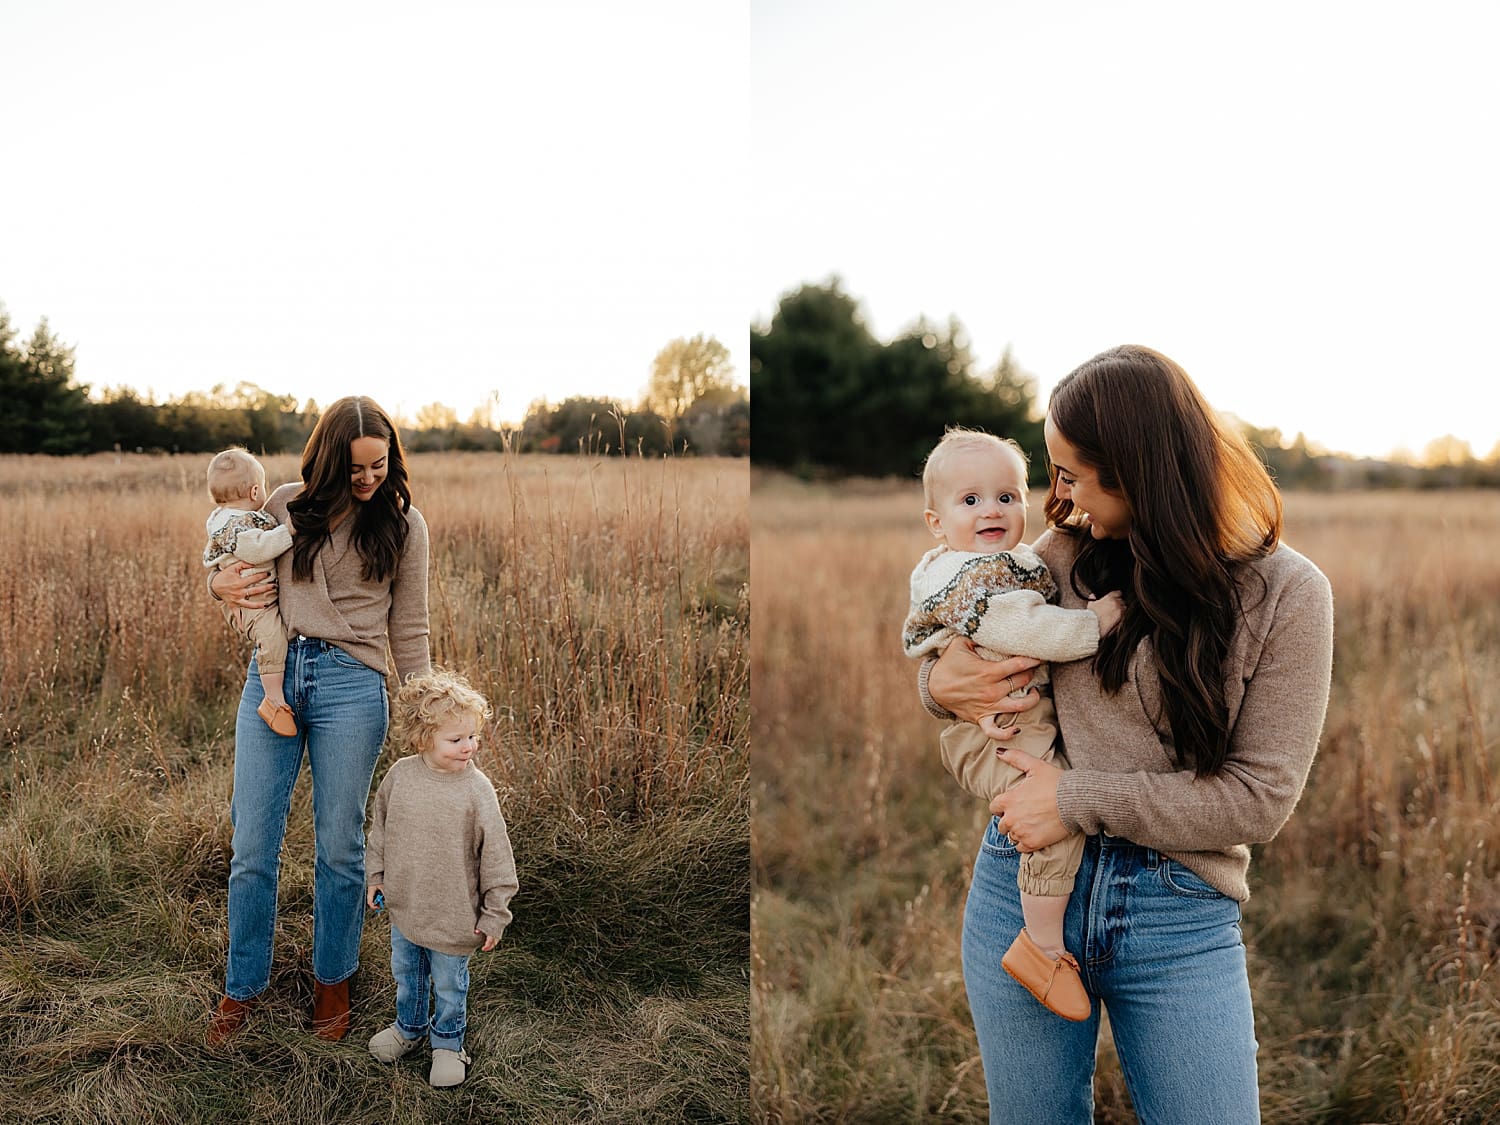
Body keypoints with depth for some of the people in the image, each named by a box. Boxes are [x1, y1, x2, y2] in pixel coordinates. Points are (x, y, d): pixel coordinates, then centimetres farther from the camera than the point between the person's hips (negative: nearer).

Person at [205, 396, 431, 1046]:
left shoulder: (402, 525, 4)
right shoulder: (286, 506, 7)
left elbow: (409, 631, 7)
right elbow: (237, 572, 20)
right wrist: (222, 585, -4)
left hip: (351, 685, -2)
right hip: (272, 676, 2)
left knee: (340, 846, 7)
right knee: (252, 845, 6)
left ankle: (332, 981, 28)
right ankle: (242, 988, 25)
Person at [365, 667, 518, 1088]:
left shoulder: (476, 789, -21)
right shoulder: (400, 775, -10)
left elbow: (495, 855, -14)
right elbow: (379, 827, 8)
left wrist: (494, 915, -10)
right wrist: (376, 874, 9)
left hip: (452, 915, -4)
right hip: (404, 906, 4)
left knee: (448, 983, 15)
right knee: (406, 974, 25)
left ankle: (447, 1042, 39)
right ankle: (409, 1027, 50)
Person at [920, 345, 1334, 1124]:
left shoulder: (1285, 591, -7)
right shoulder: (1060, 556, 1)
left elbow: (1262, 796, -11)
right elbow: (969, 646, 15)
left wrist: (1079, 800, -16)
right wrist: (941, 685, -9)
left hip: (1181, 920, -2)